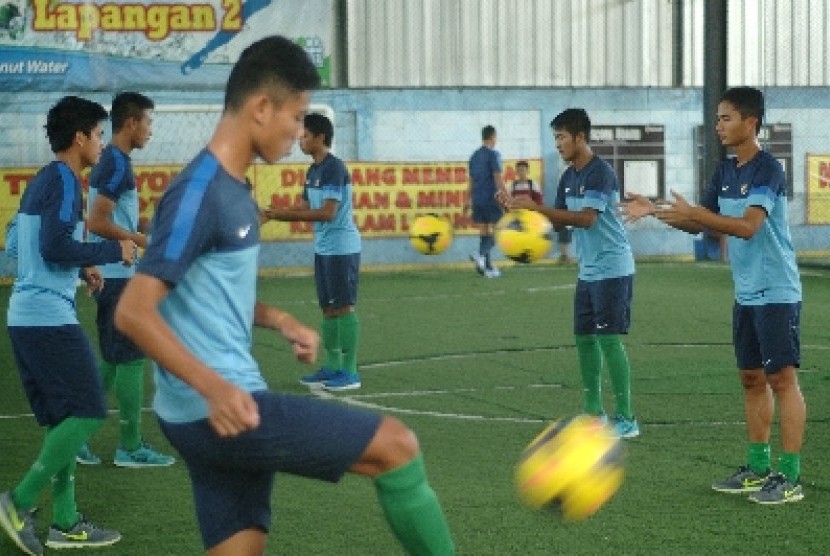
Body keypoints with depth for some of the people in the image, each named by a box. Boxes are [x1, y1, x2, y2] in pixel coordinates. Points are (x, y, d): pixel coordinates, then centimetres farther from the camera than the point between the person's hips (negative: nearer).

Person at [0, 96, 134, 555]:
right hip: (50, 319, -10)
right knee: (87, 413, -7)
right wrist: (113, 251, -10)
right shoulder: (63, 180, -11)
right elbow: (56, 248, -21)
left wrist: (82, 267, 19)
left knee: (62, 418, 12)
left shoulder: (42, 180, 18)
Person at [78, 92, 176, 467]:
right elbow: (97, 222, -23)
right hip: (119, 277, -10)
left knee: (112, 359, 14)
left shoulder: (109, 162, 14)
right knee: (131, 359, -2)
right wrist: (143, 242, -18)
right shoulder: (119, 164, -15)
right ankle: (130, 447, 4)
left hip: (110, 275, 10)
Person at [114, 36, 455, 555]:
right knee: (396, 445, -6)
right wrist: (213, 387, -31)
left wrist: (278, 319, 12)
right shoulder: (199, 193, -16)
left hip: (223, 412, 9)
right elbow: (133, 312, -21)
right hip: (217, 412, -9)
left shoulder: (233, 188, 13)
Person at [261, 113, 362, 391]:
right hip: (323, 249, 9)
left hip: (341, 249, -9)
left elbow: (327, 212, -22)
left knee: (343, 307, -5)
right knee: (328, 308, 11)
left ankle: (350, 371, 0)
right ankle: (332, 367, 18)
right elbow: (305, 208, 15)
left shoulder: (334, 168, -16)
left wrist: (283, 214, -21)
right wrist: (275, 213, -1)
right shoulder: (313, 170, 12)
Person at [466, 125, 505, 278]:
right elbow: (498, 178, -15)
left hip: (477, 200, 7)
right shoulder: (493, 154, -8)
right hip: (491, 199, -6)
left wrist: (470, 200, 26)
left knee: (484, 233, 9)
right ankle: (481, 254, -24)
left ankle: (488, 267, 10)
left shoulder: (475, 156, 13)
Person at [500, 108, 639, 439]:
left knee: (609, 339, -9)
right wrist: (520, 209, -1)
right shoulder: (569, 177, 11)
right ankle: (593, 411, 21)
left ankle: (626, 420, -6)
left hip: (612, 269, -9)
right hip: (588, 271, 9)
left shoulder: (600, 173, -16)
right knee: (584, 337, 11)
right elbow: (558, 221, 13)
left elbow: (586, 218, -25)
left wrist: (536, 207, -24)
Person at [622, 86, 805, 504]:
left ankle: (790, 477, -2)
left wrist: (693, 214, -32)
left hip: (776, 293, -8)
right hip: (746, 294, 9)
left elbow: (748, 226, -26)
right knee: (751, 379, 12)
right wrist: (655, 211, 3)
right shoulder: (726, 171, 10)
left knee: (782, 377, -6)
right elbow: (700, 223, 16)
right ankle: (758, 469, 20)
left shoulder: (767, 169, -15)